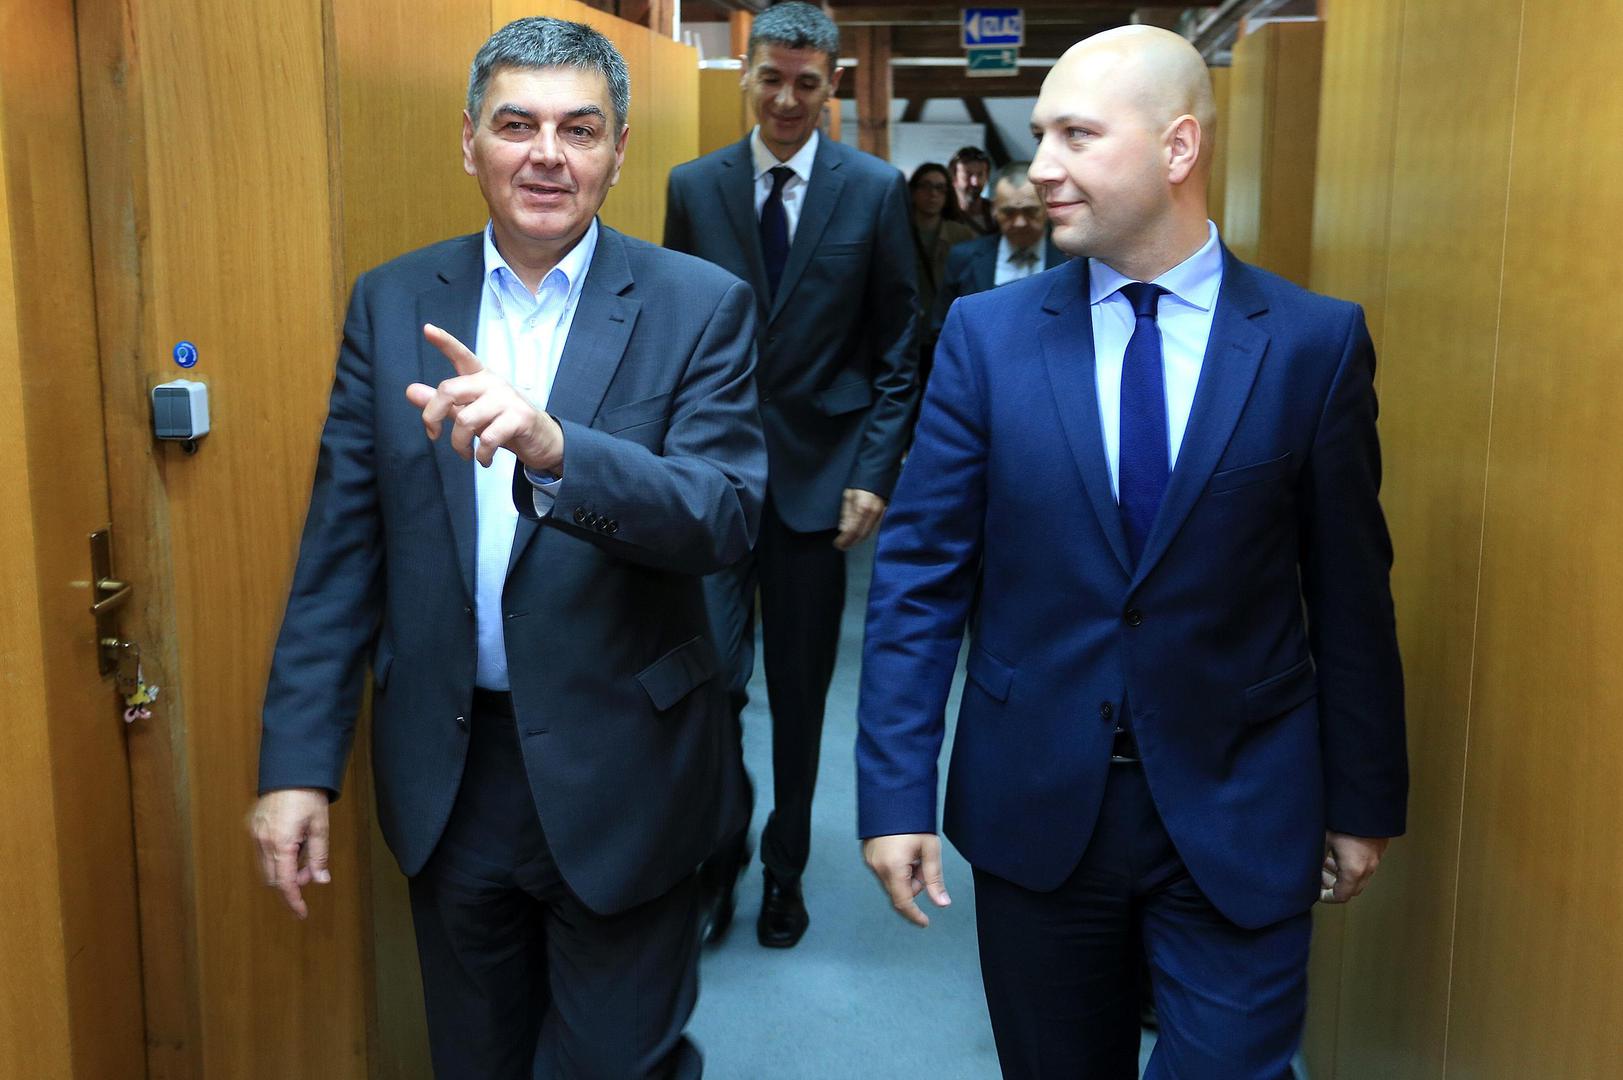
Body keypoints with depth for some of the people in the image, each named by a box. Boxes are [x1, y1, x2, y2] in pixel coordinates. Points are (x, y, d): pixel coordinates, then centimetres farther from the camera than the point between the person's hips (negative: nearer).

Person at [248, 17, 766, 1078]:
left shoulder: (700, 305, -8)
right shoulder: (392, 302, 1)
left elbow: (727, 517, -19)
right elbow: (341, 544, 1)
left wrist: (554, 448, -36)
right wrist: (299, 758, -2)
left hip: (621, 776, -3)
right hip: (447, 768, 3)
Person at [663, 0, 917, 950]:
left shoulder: (876, 189, 0)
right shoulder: (695, 187, 3)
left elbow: (898, 349, 1)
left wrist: (877, 473, -7)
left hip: (819, 474, 0)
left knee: (801, 692, 11)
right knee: (711, 675, -5)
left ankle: (785, 868, 31)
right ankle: (723, 848, 22)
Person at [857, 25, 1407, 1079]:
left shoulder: (1316, 341, -5)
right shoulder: (987, 333, -4)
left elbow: (1351, 590, 0)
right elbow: (920, 574, -4)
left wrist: (1365, 799, 6)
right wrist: (897, 791, -8)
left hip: (1238, 815, -1)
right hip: (1034, 804, 2)